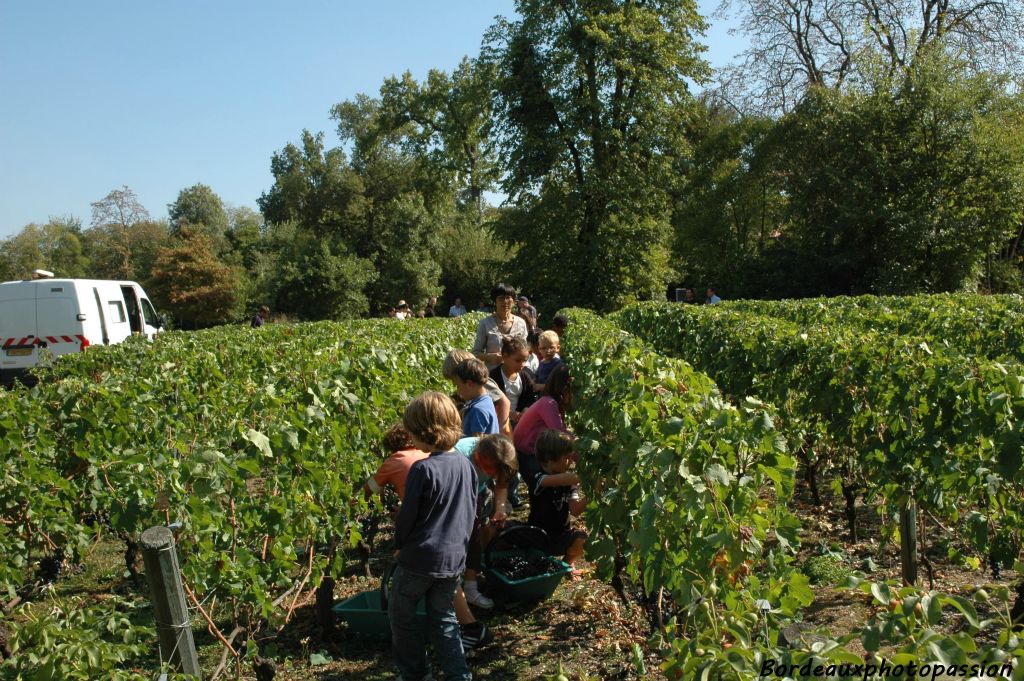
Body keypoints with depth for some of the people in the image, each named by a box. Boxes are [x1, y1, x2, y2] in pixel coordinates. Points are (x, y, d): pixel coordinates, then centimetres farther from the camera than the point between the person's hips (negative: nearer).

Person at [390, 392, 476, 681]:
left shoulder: (423, 469, -21)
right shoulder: (466, 465, -1)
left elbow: (407, 516, -14)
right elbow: (472, 512, 9)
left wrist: (400, 543, 5)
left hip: (420, 557, -6)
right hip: (455, 557, 6)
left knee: (401, 613, 16)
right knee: (444, 619, 19)